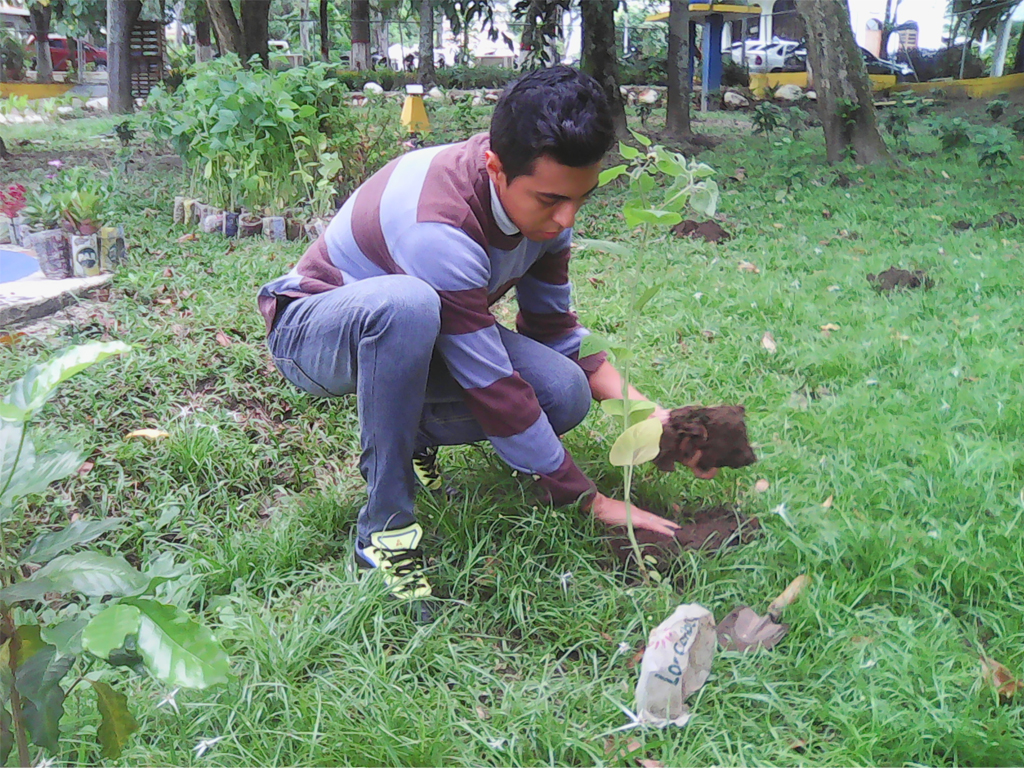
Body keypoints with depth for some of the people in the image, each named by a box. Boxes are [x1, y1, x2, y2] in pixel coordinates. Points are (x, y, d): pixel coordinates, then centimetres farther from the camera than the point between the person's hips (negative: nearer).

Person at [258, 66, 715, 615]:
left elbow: (554, 329, -1)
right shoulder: (438, 224, -36)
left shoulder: (541, 200, -12)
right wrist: (594, 503, -25)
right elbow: (493, 388, -33)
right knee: (406, 302, -42)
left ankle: (409, 439, 8)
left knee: (565, 394, -18)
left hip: (418, 333, 7)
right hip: (314, 328, -6)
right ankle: (384, 526, -25)